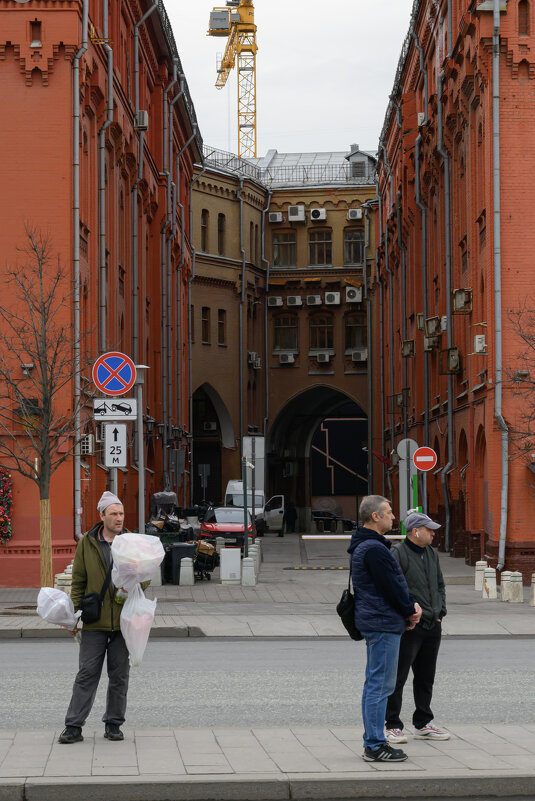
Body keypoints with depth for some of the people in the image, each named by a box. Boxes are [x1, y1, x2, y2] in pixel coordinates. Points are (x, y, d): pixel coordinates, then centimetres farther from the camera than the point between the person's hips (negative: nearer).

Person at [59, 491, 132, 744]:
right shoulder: (87, 543, 2)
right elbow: (78, 582, 6)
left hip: (123, 620, 1)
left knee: (119, 675, 7)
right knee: (87, 673, -2)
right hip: (95, 621, -1)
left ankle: (113, 724, 17)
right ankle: (73, 726, 2)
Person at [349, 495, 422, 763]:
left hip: (374, 622, 11)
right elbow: (391, 587, -19)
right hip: (383, 623, -11)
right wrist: (411, 609, -3)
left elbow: (395, 582, 18)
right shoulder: (373, 549, -19)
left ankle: (372, 741, 21)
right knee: (380, 684, -8)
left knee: (374, 683, 14)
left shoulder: (366, 546, 16)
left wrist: (410, 605, 5)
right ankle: (375, 746, -5)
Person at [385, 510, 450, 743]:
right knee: (398, 677, -3)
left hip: (432, 628, 8)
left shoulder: (432, 554, 14)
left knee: (426, 678, 14)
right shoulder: (397, 554, -11)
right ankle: (393, 726, 4)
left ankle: (423, 724, 24)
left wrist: (440, 612, 13)